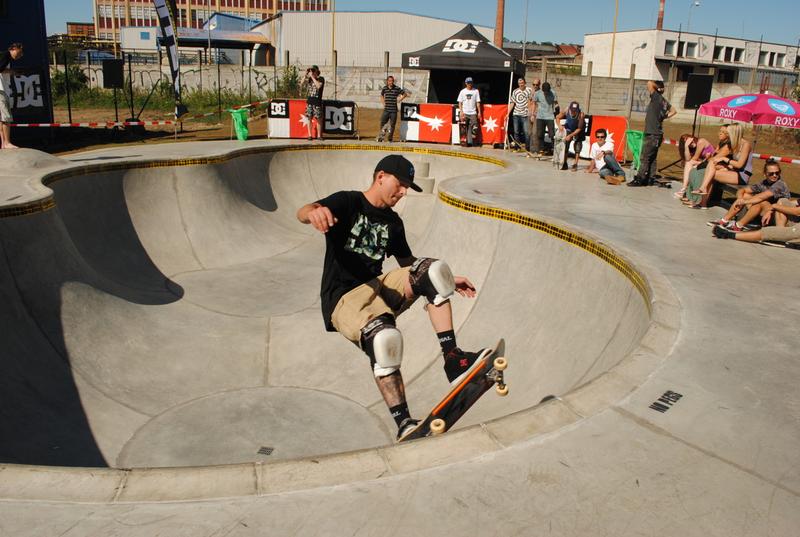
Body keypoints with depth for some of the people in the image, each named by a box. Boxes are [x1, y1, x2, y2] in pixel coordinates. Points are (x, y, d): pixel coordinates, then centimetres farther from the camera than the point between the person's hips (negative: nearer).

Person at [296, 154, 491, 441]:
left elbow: (409, 265, 26)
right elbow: (302, 212, -24)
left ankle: (452, 358, -22)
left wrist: (445, 281, 14)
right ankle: (403, 424, -27)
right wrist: (314, 212, -50)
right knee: (384, 336, -37)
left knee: (432, 269, -16)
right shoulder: (347, 202, -4)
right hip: (343, 300, -6)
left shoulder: (392, 221, 16)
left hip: (377, 288, 6)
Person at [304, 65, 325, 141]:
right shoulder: (309, 79, 13)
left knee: (318, 119, 1)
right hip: (309, 101, 4)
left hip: (317, 101, -4)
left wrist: (312, 77, -15)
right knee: (309, 118, 2)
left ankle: (319, 135, 9)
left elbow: (318, 86, -19)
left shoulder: (321, 79, -1)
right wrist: (306, 75, -2)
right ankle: (310, 135, 6)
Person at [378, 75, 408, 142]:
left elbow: (405, 94, 9)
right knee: (382, 123, -2)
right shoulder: (384, 88, 5)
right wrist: (383, 103, 13)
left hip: (394, 110, -1)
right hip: (386, 110, 1)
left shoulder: (397, 88, -2)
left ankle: (390, 138, 12)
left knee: (392, 125, 2)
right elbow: (382, 95, 26)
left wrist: (400, 99, 0)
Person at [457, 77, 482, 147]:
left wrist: (479, 112, 0)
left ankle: (470, 142, -5)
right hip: (465, 113, 0)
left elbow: (478, 102, 5)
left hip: (473, 113, 0)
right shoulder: (462, 91, 7)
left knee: (472, 127, -7)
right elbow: (460, 102, 7)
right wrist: (461, 112, -5)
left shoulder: (476, 91, 5)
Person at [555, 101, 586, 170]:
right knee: (566, 145, -6)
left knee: (577, 148, -10)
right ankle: (565, 164, 2)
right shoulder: (566, 111, -30)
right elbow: (557, 117, -11)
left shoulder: (581, 115, -38)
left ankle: (575, 165, -5)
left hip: (578, 131, -2)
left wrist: (570, 136, -33)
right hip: (569, 129, 3)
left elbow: (579, 129, -29)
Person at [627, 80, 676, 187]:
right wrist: (664, 117, 17)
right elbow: (674, 111, 25)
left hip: (652, 133, -9)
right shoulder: (664, 100, 13)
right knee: (652, 157, 12)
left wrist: (654, 84, -1)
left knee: (644, 157, -7)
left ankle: (639, 179, -6)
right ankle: (651, 179, 15)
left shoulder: (656, 97, -11)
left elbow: (650, 83, -20)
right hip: (658, 133, 9)